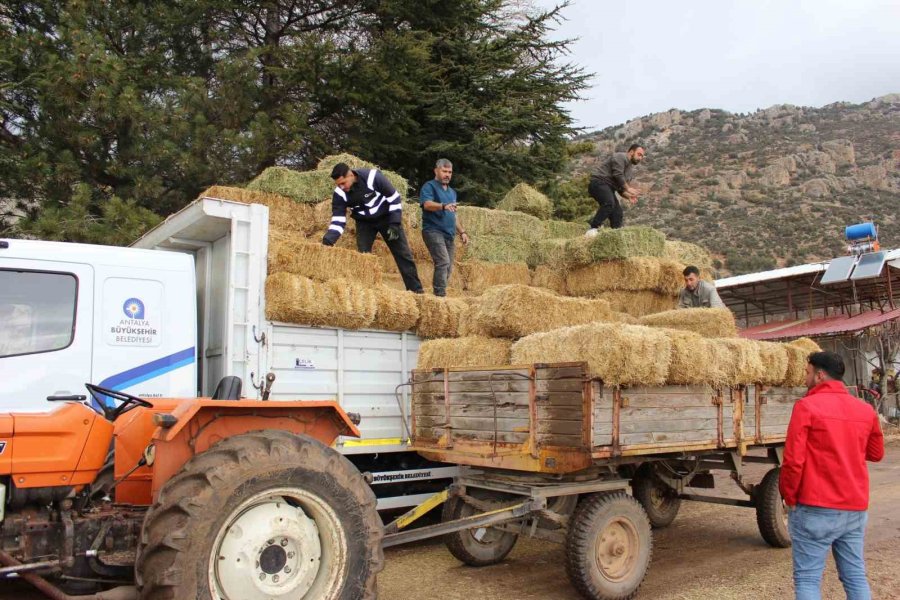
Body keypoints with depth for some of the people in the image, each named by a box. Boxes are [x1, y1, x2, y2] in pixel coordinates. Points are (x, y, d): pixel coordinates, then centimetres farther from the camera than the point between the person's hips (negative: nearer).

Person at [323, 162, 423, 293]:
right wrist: (328, 240, -32)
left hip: (386, 217, -2)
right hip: (364, 222, 3)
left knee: (403, 254, -1)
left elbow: (394, 197, -19)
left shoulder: (373, 177, -30)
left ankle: (416, 290, 8)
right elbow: (338, 220, -15)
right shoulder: (339, 193, -20)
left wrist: (395, 223, -20)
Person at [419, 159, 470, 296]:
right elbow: (427, 204, -21)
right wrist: (443, 206, -37)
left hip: (449, 234, 8)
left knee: (448, 267, 4)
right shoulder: (429, 186, -2)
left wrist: (462, 232, 21)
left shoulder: (452, 192, 22)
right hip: (434, 231, -8)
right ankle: (440, 295, -20)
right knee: (443, 262, -21)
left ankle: (438, 293, 11)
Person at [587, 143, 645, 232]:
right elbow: (617, 175, -17)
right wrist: (628, 188, -15)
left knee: (617, 213, 0)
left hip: (608, 188, 10)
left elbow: (621, 188, 23)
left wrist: (628, 196, 3)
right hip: (599, 183, -10)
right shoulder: (620, 157, -3)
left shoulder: (631, 170, 24)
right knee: (609, 203, -32)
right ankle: (593, 229, -36)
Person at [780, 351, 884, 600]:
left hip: (815, 509, -5)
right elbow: (876, 453, 19)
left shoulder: (806, 406, -11)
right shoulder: (865, 410, 5)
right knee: (856, 577, 14)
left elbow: (793, 460, -14)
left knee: (807, 579, 2)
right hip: (855, 508, 6)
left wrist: (789, 498, -2)